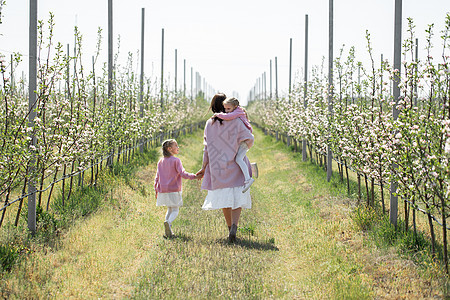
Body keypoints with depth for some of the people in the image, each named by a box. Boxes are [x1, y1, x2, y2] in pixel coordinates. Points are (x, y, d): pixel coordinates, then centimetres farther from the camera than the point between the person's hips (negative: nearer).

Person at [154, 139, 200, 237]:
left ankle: (168, 230, 6)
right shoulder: (176, 160, -9)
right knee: (175, 210, 0)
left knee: (169, 209, 18)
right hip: (174, 190, -6)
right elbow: (182, 174, -17)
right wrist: (195, 176, -11)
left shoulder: (161, 161, 9)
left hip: (163, 191, 6)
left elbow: (157, 177, 13)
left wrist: (156, 190, 20)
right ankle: (168, 222, -28)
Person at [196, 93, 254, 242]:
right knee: (237, 197, -3)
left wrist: (204, 168, 9)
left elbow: (207, 148, 3)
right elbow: (249, 139, -7)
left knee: (224, 197, 14)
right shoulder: (235, 122, -6)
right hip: (234, 165, -3)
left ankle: (230, 227, 21)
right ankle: (234, 226, -24)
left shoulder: (209, 124, 2)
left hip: (217, 167, 3)